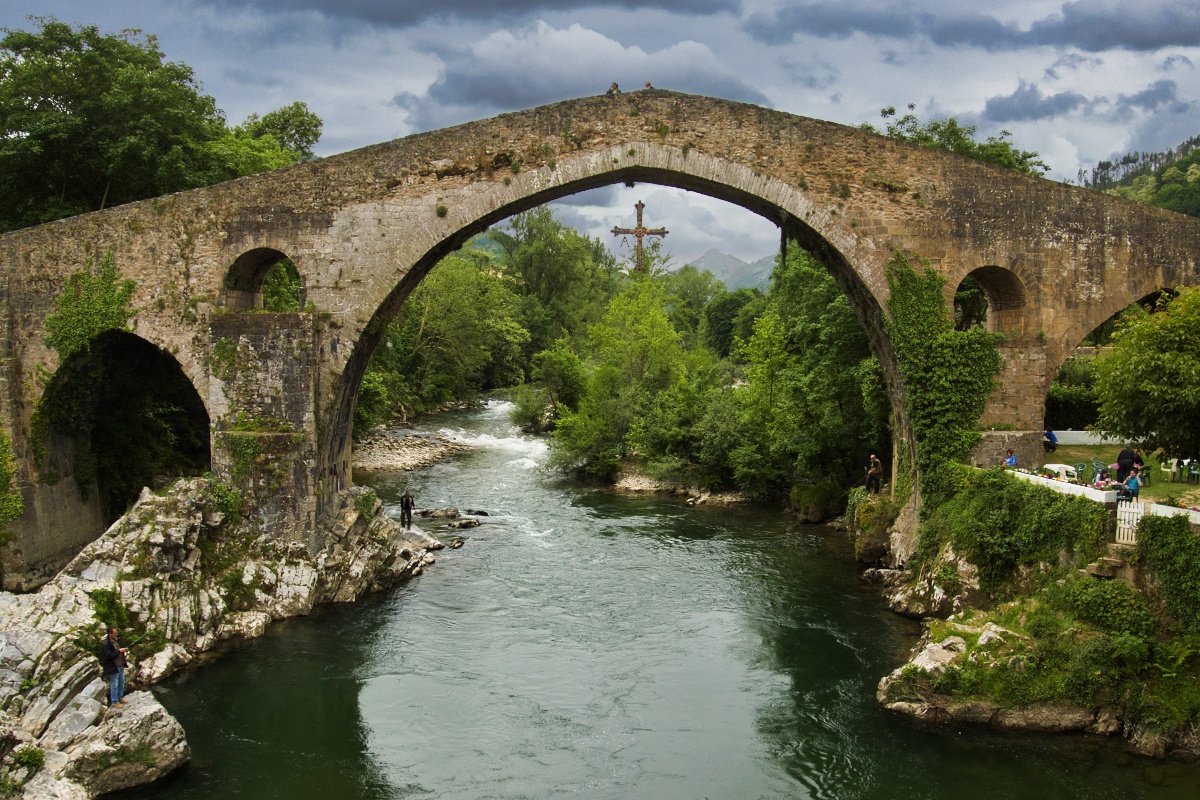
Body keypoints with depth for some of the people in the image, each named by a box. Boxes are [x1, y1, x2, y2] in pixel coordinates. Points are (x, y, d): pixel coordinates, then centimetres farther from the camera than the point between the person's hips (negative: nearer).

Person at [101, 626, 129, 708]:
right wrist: (119, 651, -27)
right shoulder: (105, 644, -23)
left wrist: (124, 652, 0)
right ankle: (114, 702, 15)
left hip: (120, 665, 8)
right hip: (113, 667, -8)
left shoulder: (116, 640, 3)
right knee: (114, 685, 3)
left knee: (121, 683, 19)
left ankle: (120, 698, 35)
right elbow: (109, 656, -26)